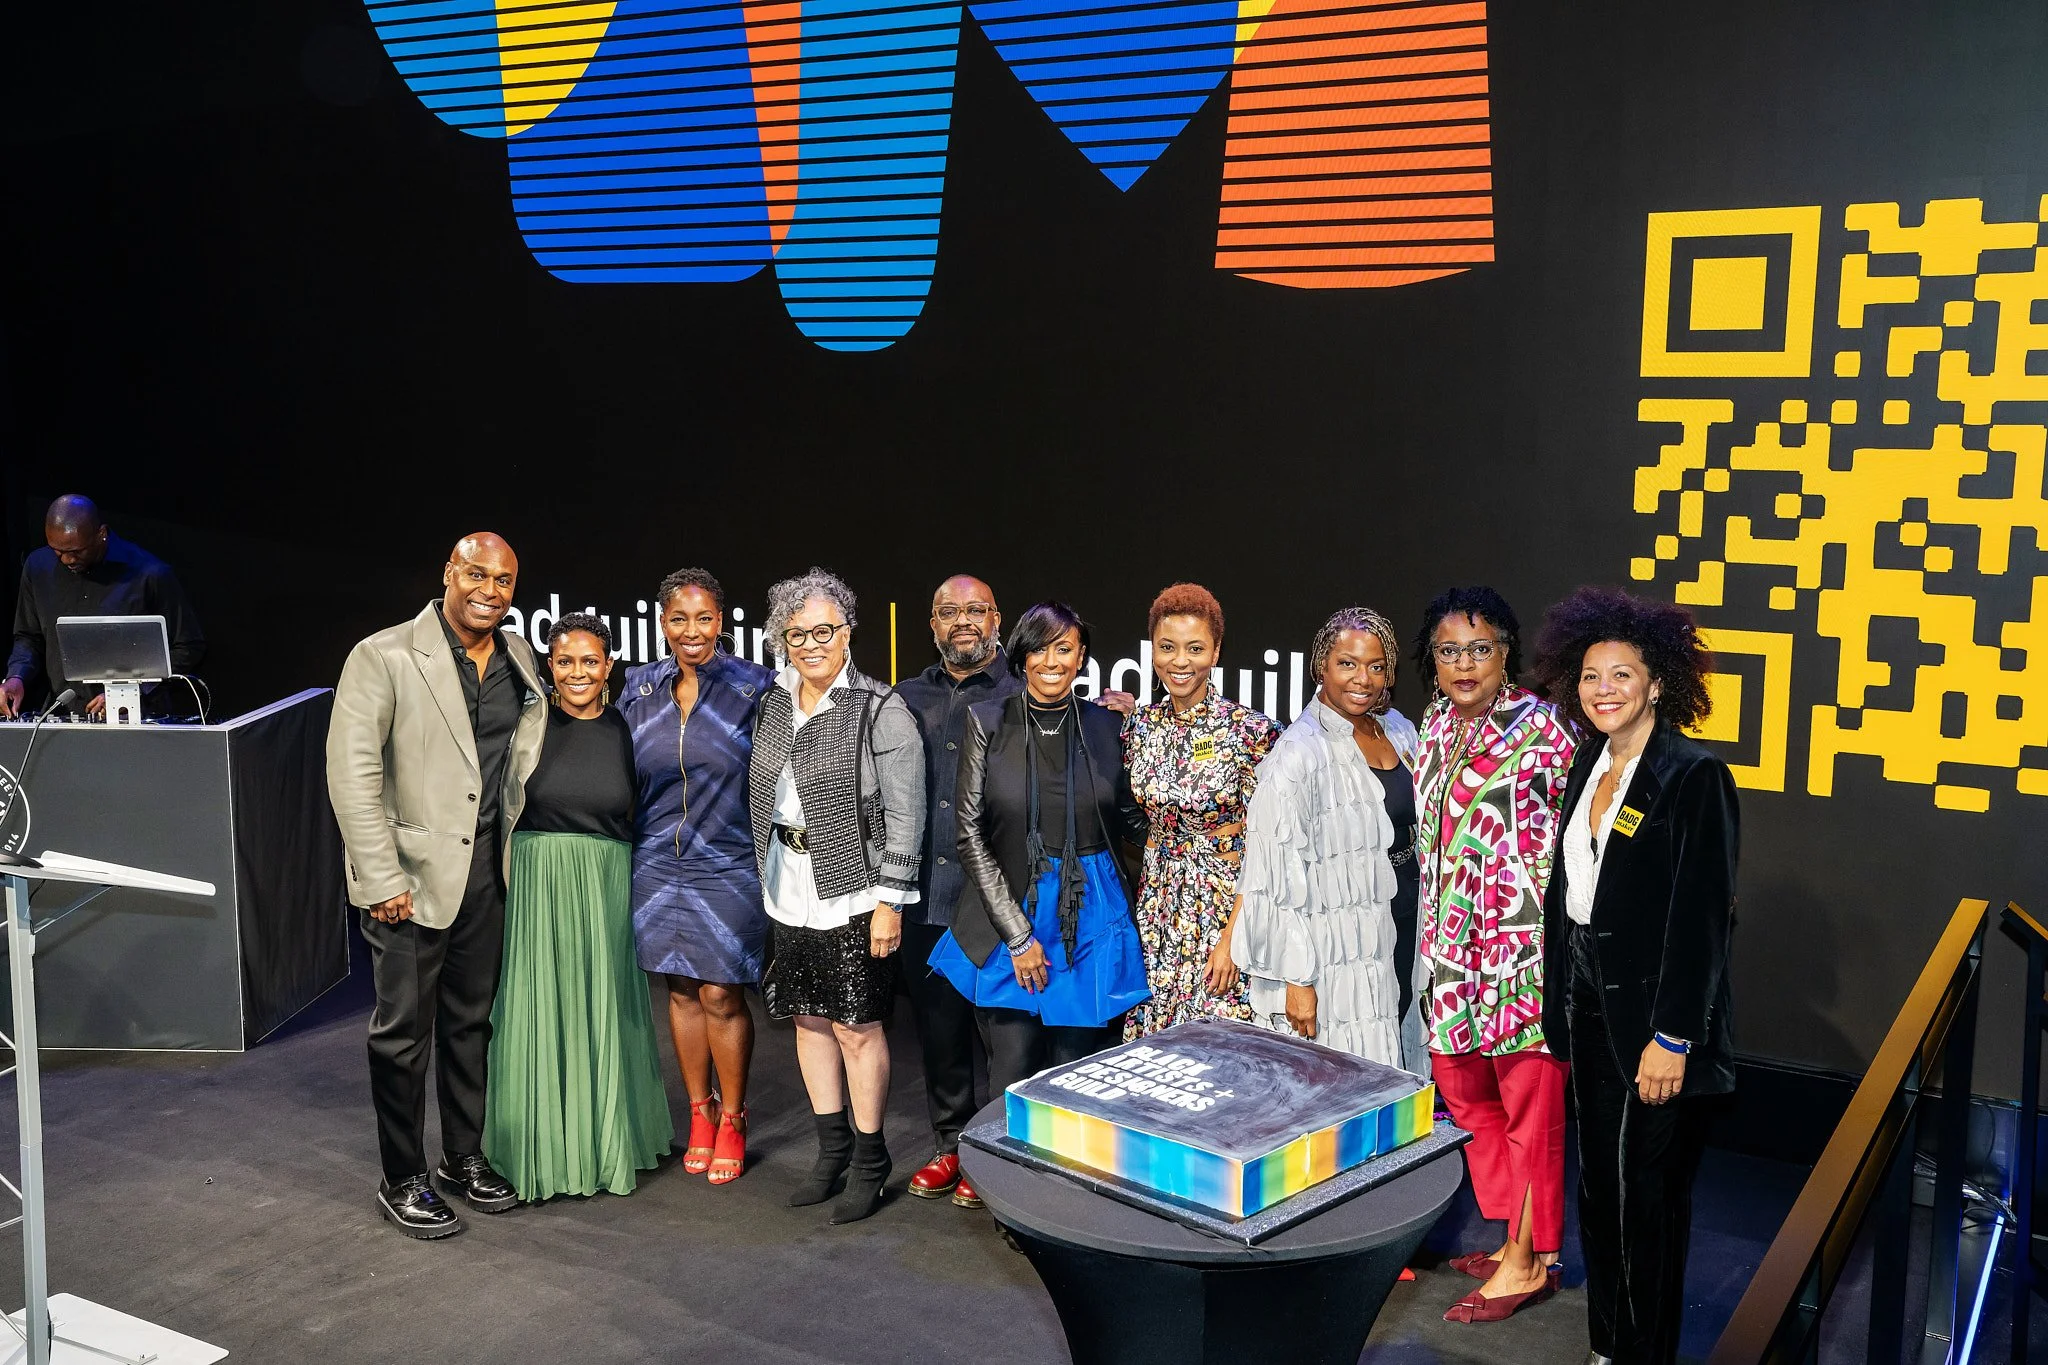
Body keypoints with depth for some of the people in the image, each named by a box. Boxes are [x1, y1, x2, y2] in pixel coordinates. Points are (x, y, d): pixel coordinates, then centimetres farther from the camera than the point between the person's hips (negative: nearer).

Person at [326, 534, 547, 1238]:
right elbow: (352, 773, -14)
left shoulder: (518, 658, 6)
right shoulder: (384, 657, -11)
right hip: (412, 873, -5)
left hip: (488, 872, 5)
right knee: (404, 1029, 4)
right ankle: (403, 1180, 18)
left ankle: (465, 1157, 31)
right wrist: (383, 879, -17)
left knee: (471, 1021, 17)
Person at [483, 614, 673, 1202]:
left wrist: (640, 890, 4)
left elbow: (643, 818, 8)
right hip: (537, 883, -1)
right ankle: (542, 1151, 16)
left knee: (603, 1014, 9)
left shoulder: (624, 731, 3)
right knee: (541, 1012, 3)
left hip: (608, 887, 2)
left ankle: (607, 1143, 23)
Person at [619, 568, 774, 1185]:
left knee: (720, 996, -1)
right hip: (658, 863, 4)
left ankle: (732, 1119, 17)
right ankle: (699, 1113, 26)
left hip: (728, 863, -3)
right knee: (682, 992, 11)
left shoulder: (752, 686, -7)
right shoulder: (639, 687, 3)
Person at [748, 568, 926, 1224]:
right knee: (809, 1018, 14)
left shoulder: (881, 712, -11)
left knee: (856, 1026, 0)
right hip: (789, 891, 6)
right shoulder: (773, 702, 7)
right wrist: (765, 878, 15)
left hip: (853, 893, -6)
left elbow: (903, 814, -12)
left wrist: (889, 901, -15)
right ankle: (831, 1150, 28)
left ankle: (869, 1161, 15)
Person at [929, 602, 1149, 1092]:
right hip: (1010, 917, -1)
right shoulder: (988, 721, -1)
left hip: (1091, 923, 2)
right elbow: (971, 835, -4)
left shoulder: (1106, 726, 4)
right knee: (1012, 1086, 0)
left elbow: (1132, 823, 10)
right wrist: (1019, 936, -7)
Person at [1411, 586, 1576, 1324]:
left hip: (1523, 949, -7)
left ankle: (1531, 1261, 18)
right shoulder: (1436, 726, 10)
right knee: (1464, 1093, 15)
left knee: (1530, 1109, 4)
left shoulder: (1541, 729, -10)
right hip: (1453, 949, 7)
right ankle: (1513, 1238, 31)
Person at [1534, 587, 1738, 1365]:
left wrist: (1673, 1038, -18)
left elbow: (1703, 917, -16)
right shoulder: (1589, 763, 9)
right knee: (1597, 1184, 15)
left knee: (1647, 1197, 3)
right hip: (1587, 1006, 7)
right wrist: (1559, 999, 10)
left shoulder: (1695, 776, -13)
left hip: (1651, 1015, -7)